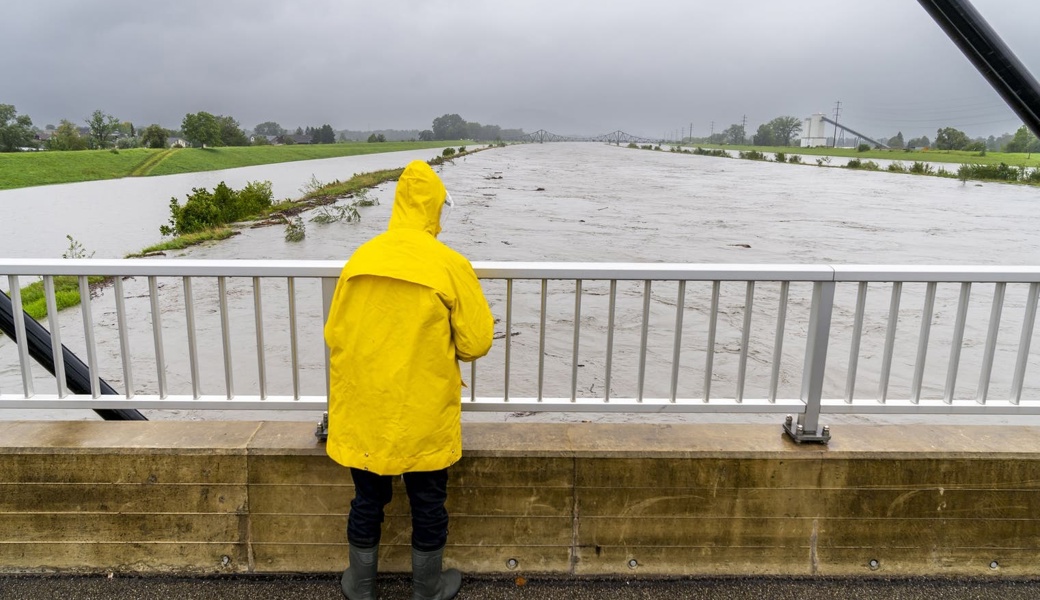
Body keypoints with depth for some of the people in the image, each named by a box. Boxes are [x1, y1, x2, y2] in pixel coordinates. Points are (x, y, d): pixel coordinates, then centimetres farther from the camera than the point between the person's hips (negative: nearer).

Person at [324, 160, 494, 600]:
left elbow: (334, 334, 5)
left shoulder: (359, 258, -1)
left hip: (363, 410, 4)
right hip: (423, 414, -3)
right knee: (427, 503, 16)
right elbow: (476, 343, -9)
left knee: (368, 500, 20)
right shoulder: (449, 265, -13)